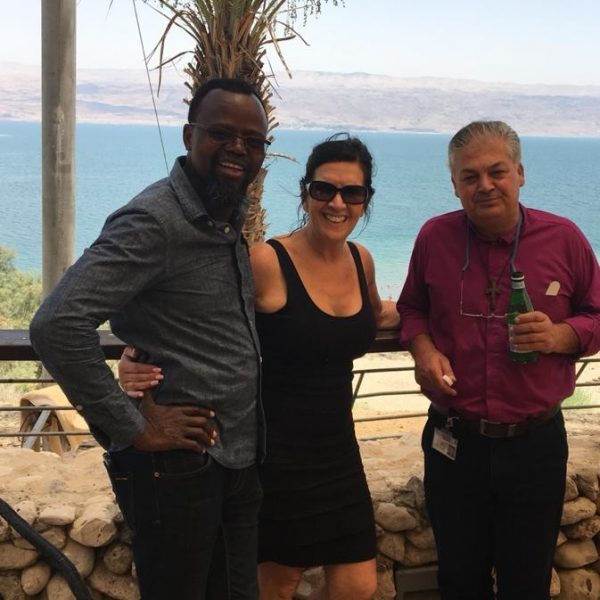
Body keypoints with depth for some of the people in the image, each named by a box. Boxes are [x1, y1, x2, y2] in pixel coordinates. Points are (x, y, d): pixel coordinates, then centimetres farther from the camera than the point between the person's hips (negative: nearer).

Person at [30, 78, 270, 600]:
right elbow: (56, 326, -28)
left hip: (239, 461, 8)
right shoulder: (153, 221, -18)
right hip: (177, 467, -8)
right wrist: (133, 428, -21)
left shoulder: (234, 219, 8)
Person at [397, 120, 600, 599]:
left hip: (536, 444, -1)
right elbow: (411, 308, 12)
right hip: (454, 442, 1)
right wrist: (423, 350, -8)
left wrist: (561, 335, -18)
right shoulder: (435, 237, -2)